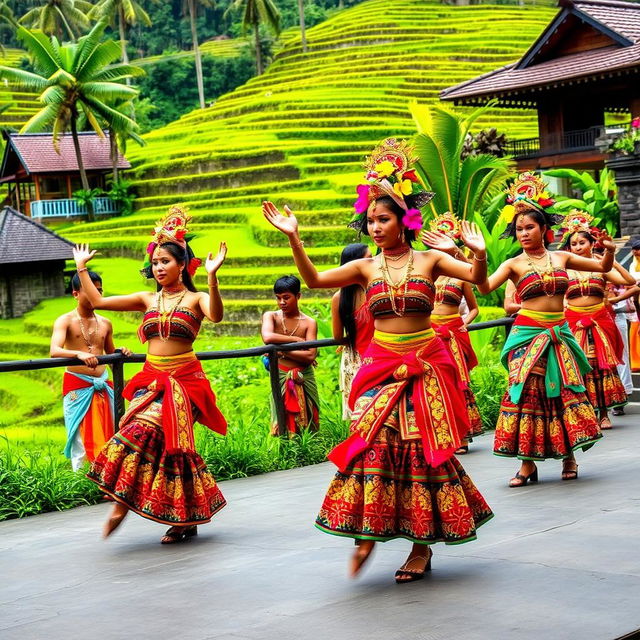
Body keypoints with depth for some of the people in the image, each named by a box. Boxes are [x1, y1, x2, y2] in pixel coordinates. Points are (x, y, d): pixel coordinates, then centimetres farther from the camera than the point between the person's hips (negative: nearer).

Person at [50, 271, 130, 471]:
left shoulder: (105, 323, 12)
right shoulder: (65, 321, -3)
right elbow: (54, 351, -20)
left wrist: (120, 353, 0)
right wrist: (79, 354, -39)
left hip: (103, 386, 5)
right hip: (77, 387, -5)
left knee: (108, 437, 4)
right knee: (81, 441, -6)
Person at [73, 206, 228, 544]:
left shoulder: (195, 299, -1)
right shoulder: (147, 300, 13)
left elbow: (215, 316, -25)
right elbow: (97, 301, 12)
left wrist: (212, 277, -36)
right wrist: (81, 268, 12)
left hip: (183, 380, -4)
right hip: (150, 380, 5)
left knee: (142, 431, -21)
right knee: (165, 444, -3)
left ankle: (121, 503, -13)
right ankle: (187, 520, 5)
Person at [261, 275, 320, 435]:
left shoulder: (309, 323, -3)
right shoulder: (271, 317, -1)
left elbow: (310, 356, -14)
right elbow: (267, 338, -24)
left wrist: (281, 351, -18)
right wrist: (297, 340, -17)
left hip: (304, 378, 0)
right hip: (280, 377, 0)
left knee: (308, 425, 6)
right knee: (282, 426, 0)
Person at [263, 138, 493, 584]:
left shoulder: (429, 260, 0)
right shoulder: (366, 268, 5)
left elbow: (478, 279, -9)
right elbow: (315, 280, -1)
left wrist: (479, 253, -30)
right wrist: (294, 238, -11)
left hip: (426, 365, -2)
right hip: (381, 366, 2)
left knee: (422, 449, 0)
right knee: (373, 443, -12)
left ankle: (423, 544, 9)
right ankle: (368, 532, -3)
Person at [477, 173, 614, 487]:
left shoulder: (561, 257, 8)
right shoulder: (514, 264, -1)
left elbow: (603, 267, 16)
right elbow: (485, 286, -17)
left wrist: (609, 251, -5)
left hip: (558, 335, 3)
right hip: (527, 335, -3)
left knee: (565, 391, 1)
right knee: (527, 394, -6)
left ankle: (569, 455, 13)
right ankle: (528, 462, -1)